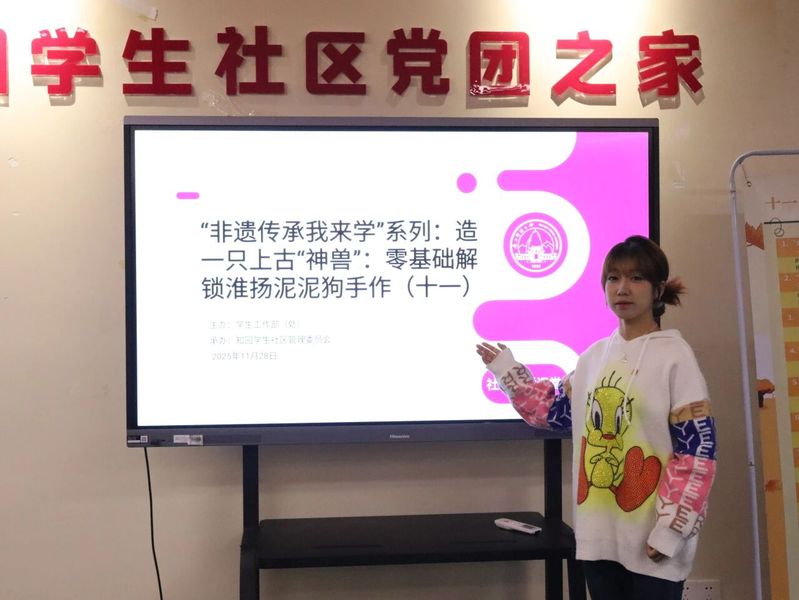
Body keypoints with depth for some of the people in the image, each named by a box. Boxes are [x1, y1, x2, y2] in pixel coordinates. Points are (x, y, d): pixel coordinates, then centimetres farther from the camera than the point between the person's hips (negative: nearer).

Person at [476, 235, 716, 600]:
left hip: (650, 539, -6)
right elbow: (555, 411, 21)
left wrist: (670, 529, -16)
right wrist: (508, 371, 20)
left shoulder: (675, 356, -10)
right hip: (597, 532, 6)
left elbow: (696, 451, -12)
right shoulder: (594, 355, 9)